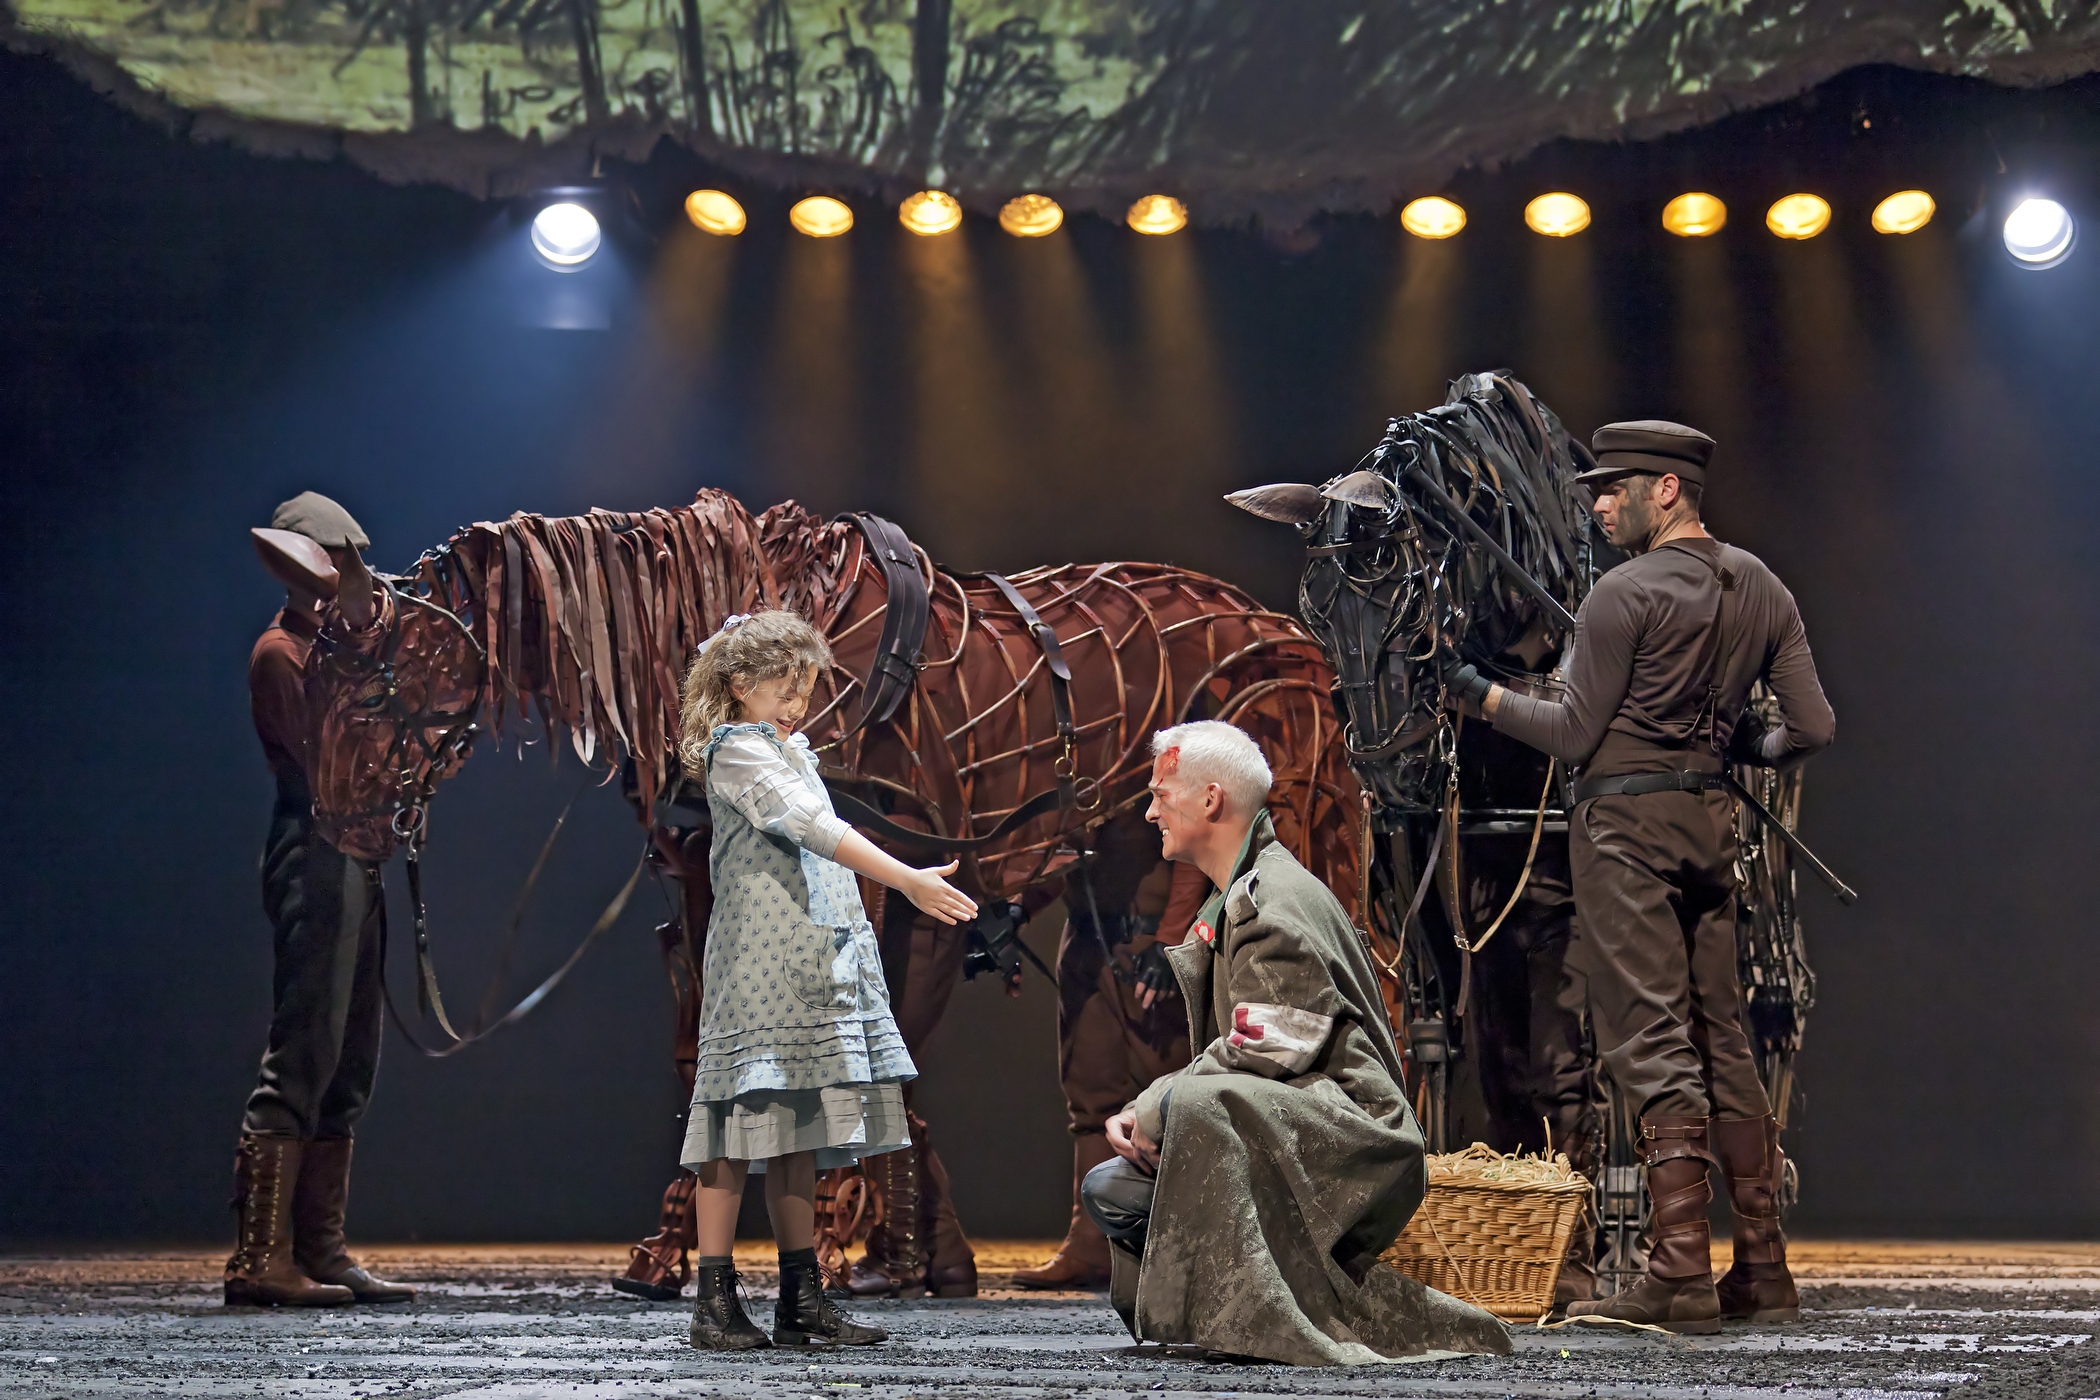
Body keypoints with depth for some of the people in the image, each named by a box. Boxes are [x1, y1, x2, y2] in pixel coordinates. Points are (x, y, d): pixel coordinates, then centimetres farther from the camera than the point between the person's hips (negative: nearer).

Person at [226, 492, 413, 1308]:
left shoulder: (333, 644, 20)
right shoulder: (281, 651, -8)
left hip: (352, 859, 10)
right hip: (314, 858, -10)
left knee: (348, 1064, 9)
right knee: (303, 1056, -13)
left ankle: (319, 1250, 12)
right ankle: (260, 1257, -13)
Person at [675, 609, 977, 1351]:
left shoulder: (790, 752, 23)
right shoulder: (736, 751, -7)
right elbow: (814, 827, -17)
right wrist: (908, 881, -23)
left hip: (810, 967, 9)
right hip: (756, 964, -9)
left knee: (797, 1132, 7)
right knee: (742, 1127, -9)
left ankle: (803, 1301, 8)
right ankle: (715, 1301, -8)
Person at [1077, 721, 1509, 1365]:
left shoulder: (1277, 902, -12)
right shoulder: (1232, 903, 21)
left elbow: (1258, 1058, -22)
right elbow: (1215, 1058, 22)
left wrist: (1154, 1108, -12)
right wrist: (1138, 1115, 5)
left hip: (1352, 1134, -11)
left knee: (1196, 1104, -35)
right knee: (1110, 1187, 4)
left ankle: (1264, 1318, -31)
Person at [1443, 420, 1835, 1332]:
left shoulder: (1627, 593, -10)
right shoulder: (1760, 588, 11)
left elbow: (1575, 734, -8)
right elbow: (1813, 727, 8)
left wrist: (1482, 695, 3)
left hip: (1625, 819, -7)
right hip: (1710, 819, 7)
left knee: (1651, 1042, -9)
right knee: (1719, 1040, 11)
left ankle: (1680, 1277, -13)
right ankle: (1763, 1272, 10)